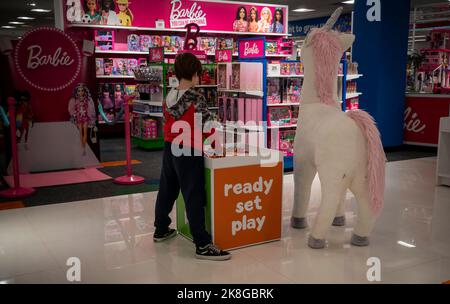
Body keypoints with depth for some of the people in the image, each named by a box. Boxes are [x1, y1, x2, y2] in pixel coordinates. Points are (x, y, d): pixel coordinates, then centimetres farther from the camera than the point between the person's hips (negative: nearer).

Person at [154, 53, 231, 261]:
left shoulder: (169, 97, 6)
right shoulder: (195, 98, -13)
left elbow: (170, 121, 13)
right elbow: (210, 123, -11)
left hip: (169, 149, 8)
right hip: (188, 151, -7)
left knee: (166, 190, 19)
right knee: (194, 197, -7)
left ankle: (161, 230, 35)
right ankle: (202, 245, -5)